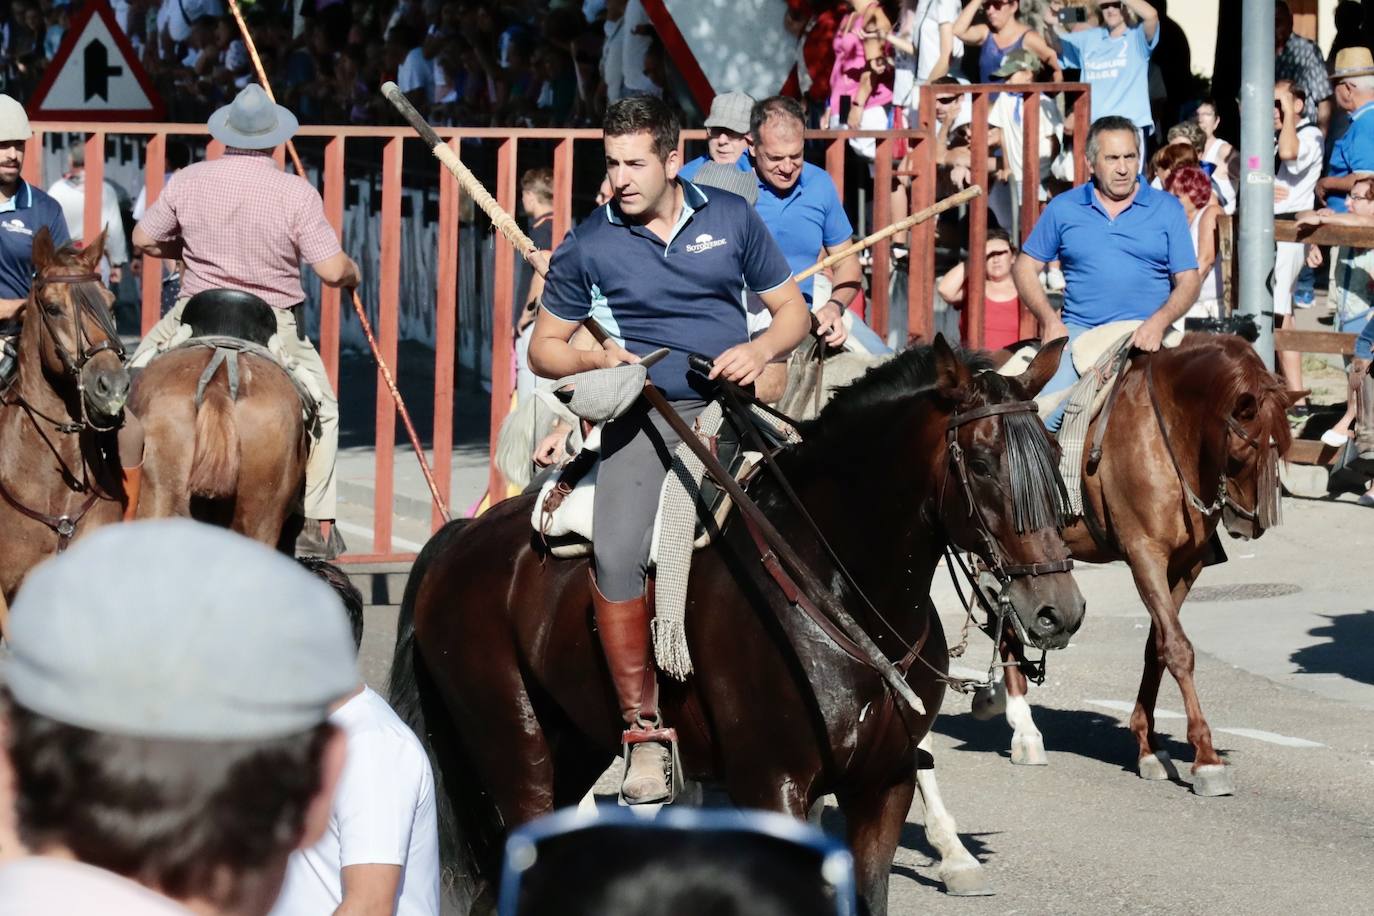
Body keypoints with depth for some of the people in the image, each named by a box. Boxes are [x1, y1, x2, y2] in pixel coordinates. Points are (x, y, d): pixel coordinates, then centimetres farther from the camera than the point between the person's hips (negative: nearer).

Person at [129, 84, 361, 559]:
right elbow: (332, 270, -15)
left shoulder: (188, 181, -4)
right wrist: (353, 273, 8)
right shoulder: (296, 193, -12)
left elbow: (143, 240, 6)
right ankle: (316, 524, 15)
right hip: (275, 325, -1)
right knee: (322, 407, 20)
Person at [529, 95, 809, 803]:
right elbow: (544, 346, 13)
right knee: (616, 554, -23)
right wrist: (596, 361, -8)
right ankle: (643, 727, -12)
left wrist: (760, 350, -7)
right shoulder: (588, 245, 6)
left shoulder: (731, 217, 8)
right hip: (643, 414, -1)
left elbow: (792, 310, 15)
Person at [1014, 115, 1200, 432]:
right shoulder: (1063, 209, 11)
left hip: (1145, 335, -1)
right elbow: (1025, 268, 14)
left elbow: (1188, 281, 6)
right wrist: (1050, 321, -2)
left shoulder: (1167, 209, 8)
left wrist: (1159, 322, -13)